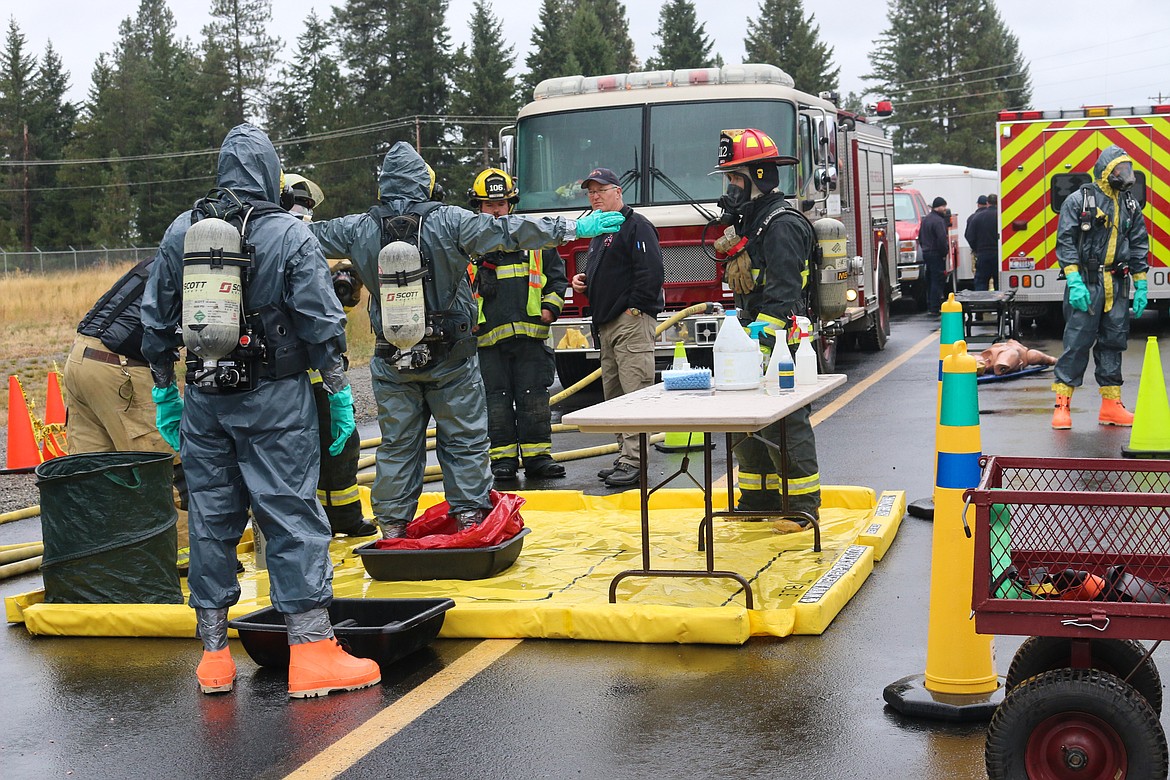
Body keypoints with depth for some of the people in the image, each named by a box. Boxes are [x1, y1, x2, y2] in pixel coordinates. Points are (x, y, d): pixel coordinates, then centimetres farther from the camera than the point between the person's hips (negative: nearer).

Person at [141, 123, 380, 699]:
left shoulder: (180, 232, 7)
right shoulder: (289, 234, -6)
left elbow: (157, 319, 11)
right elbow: (321, 320, -8)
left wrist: (164, 391, 19)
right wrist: (339, 393, -1)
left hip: (204, 398, 4)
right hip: (274, 397, -4)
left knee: (211, 518, 10)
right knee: (292, 516, -2)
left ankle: (214, 654, 15)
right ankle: (310, 650, -4)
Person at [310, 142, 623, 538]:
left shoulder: (360, 229, -2)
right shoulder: (449, 221, -10)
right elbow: (511, 231, -11)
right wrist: (573, 228, -6)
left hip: (393, 360, 3)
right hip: (450, 357, -2)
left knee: (396, 445, 11)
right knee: (464, 440, 8)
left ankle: (392, 527, 14)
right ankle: (470, 517, 9)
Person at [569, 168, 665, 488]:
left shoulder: (635, 225, -7)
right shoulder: (600, 231, 23)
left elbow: (651, 271, -17)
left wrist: (634, 307, -18)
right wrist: (582, 282, 13)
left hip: (631, 322, -11)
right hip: (607, 326, 11)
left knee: (635, 392, -12)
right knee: (613, 396, 11)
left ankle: (634, 461, -15)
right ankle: (626, 458, 16)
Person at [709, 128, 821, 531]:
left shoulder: (782, 225, -14)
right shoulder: (752, 221, 18)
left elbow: (782, 296, -23)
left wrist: (762, 342, -28)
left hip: (781, 346, -10)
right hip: (755, 341, 10)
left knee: (785, 424, -7)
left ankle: (803, 505, 0)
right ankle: (760, 498, 24)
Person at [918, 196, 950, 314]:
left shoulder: (925, 219, 15)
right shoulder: (938, 220, -16)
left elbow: (920, 237, 22)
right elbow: (942, 239, -23)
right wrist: (944, 253, -12)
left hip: (926, 253, 10)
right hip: (936, 255, -10)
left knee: (930, 281, 15)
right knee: (937, 281, -8)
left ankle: (929, 306, 19)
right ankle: (934, 308, -11)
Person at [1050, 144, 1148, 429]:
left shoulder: (1131, 205, 12)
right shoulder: (1079, 201, -4)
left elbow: (1139, 246, 14)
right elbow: (1066, 243, -9)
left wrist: (1141, 287, 9)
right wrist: (1074, 283, -17)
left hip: (1117, 286, 5)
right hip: (1086, 283, -5)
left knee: (1113, 342, 7)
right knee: (1077, 342, -7)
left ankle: (1111, 405, 13)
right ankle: (1062, 404, -3)